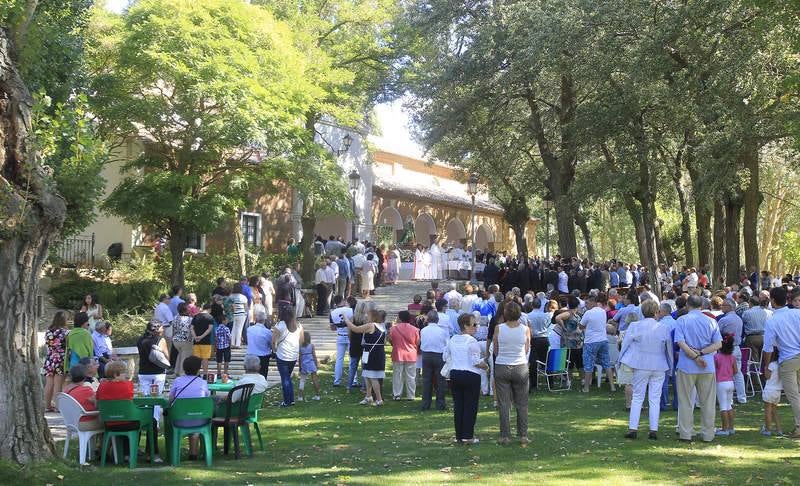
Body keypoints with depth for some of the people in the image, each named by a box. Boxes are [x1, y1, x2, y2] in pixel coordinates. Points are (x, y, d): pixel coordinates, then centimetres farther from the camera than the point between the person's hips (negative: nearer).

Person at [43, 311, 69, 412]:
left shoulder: (48, 331, 6)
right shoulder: (65, 332, -10)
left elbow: (46, 344, 12)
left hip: (49, 359, 5)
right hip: (60, 360, -5)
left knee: (49, 384, 8)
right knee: (58, 384, -2)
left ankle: (47, 405, 13)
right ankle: (58, 406, 0)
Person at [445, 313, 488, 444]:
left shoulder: (452, 340, 7)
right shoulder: (472, 341, -14)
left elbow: (446, 357, 13)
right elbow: (476, 361, -17)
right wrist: (485, 366, 1)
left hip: (454, 374, 6)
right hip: (471, 375, -6)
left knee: (458, 405, 10)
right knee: (470, 406, 0)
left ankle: (459, 436, 13)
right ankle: (468, 436, -1)